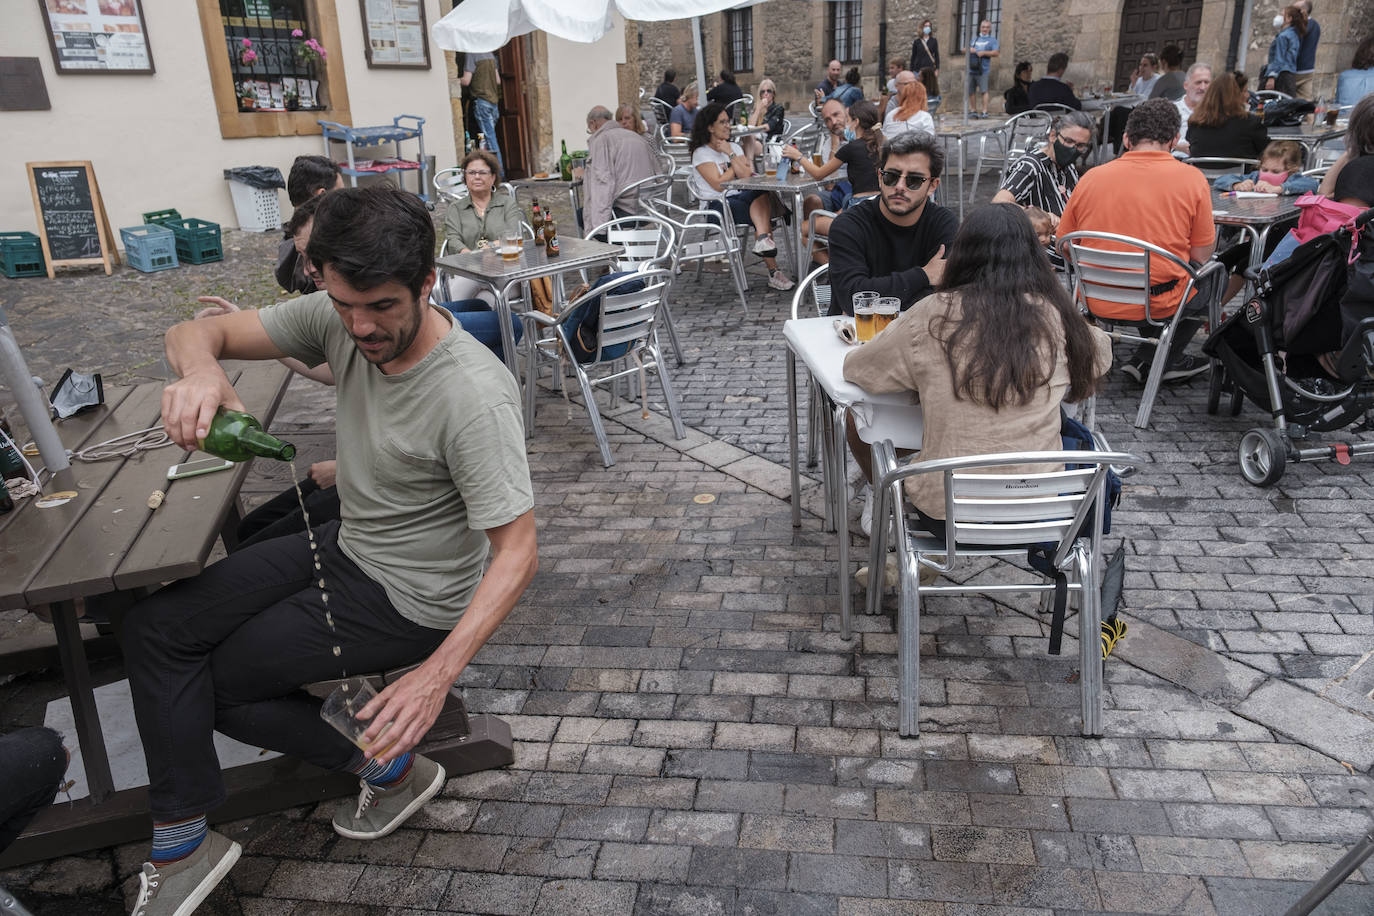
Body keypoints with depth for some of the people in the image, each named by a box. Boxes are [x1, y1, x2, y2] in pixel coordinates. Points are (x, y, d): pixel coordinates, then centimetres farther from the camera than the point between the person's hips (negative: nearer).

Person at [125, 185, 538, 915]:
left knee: (217, 680, -1)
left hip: (409, 599, -7)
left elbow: (517, 553, -29)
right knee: (153, 630, 3)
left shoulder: (474, 395, -32)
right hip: (345, 546, 7)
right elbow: (197, 332, -6)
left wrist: (439, 674, -37)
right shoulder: (338, 319, -13)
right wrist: (201, 370, -32)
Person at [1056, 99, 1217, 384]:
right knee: (1214, 275, 27)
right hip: (1157, 303, -4)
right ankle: (1153, 358, 20)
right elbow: (1200, 256, -2)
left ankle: (1149, 360, 28)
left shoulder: (1092, 177, -2)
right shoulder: (1191, 178, -7)